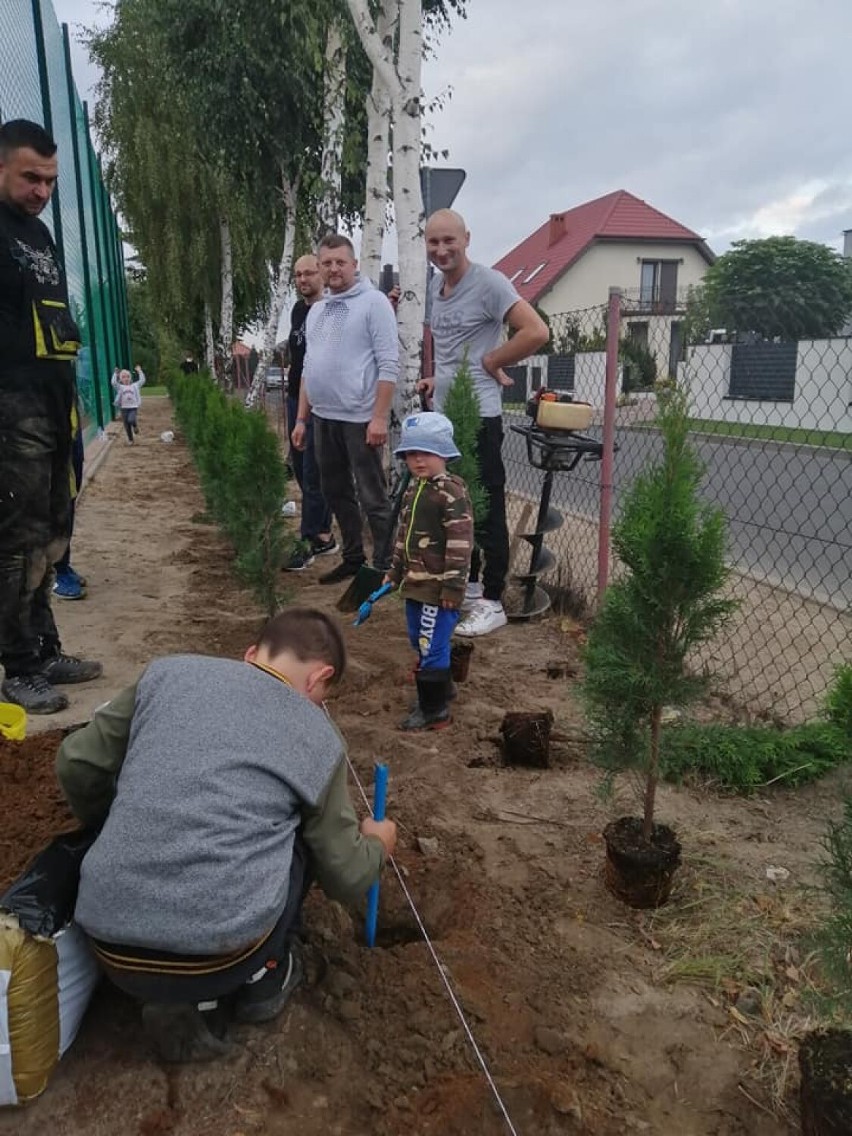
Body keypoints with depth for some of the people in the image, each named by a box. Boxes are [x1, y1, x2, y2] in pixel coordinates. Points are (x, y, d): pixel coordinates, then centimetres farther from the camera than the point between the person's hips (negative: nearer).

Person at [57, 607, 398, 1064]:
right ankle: (263, 981, 25)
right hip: (218, 954, -2)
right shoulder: (319, 740, 4)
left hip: (111, 948, 2)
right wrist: (376, 844, 36)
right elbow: (346, 880, 13)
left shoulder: (168, 672, 7)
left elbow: (77, 765, 10)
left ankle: (195, 1005, 14)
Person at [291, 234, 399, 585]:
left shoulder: (373, 302, -6)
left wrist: (379, 417, -19)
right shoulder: (316, 310, 16)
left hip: (359, 419, -8)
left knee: (373, 498, -2)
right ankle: (353, 558, 28)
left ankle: (384, 567, 7)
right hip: (323, 418, 8)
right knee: (336, 493, 15)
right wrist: (301, 418, 16)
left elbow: (388, 364, -13)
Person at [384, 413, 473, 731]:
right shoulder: (413, 490, 12)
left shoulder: (452, 492, -17)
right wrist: (395, 571, 22)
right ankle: (441, 690, 40)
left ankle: (434, 711, 10)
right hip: (416, 582, 9)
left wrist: (453, 585, -21)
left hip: (439, 586, -9)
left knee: (430, 646, -4)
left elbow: (460, 542, -20)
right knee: (420, 642, 20)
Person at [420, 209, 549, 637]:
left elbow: (536, 332, -23)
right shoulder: (436, 285, 13)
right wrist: (438, 377, 14)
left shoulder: (488, 283, -13)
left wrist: (491, 362, -14)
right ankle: (468, 585, 31)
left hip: (477, 416, -9)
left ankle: (492, 603, 6)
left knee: (487, 510, -2)